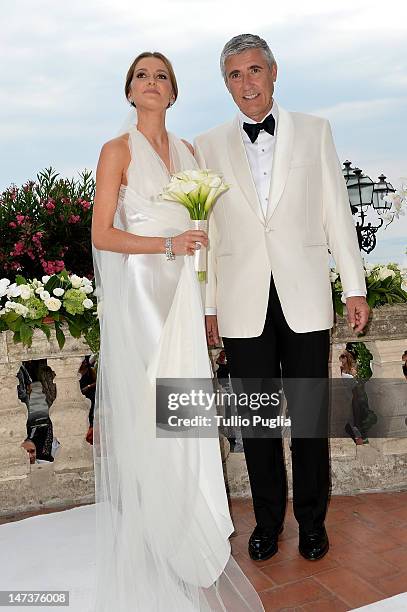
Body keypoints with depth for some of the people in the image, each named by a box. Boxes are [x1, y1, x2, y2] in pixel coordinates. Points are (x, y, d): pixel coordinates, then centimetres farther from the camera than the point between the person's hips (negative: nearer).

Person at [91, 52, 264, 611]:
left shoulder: (187, 151, 14)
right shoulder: (117, 151, -3)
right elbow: (101, 234, -9)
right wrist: (168, 244, -14)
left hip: (180, 292, 5)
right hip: (137, 292, -5)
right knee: (143, 415, 1)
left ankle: (187, 526, 26)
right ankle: (152, 541, 18)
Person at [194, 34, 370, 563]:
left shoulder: (314, 131, 8)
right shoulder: (209, 146, 7)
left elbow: (336, 212, 6)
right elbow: (207, 231, 7)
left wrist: (355, 288, 3)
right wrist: (208, 305, 5)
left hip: (305, 301, 0)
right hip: (243, 306, 1)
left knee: (310, 416, 8)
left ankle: (312, 520, 29)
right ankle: (268, 520, 29)